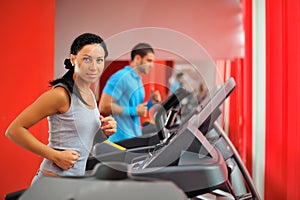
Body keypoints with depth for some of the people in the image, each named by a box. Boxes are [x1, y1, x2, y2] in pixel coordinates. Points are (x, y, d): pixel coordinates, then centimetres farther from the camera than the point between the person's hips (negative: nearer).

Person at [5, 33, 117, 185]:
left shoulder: (90, 94, 8)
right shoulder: (61, 94, -16)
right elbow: (14, 130, -18)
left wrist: (104, 130, 2)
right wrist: (56, 156, -20)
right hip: (54, 183, -8)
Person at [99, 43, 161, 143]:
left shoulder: (138, 80, 17)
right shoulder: (120, 77, -11)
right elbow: (104, 106, -19)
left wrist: (150, 103, 5)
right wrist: (134, 111, -17)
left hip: (136, 137, 9)